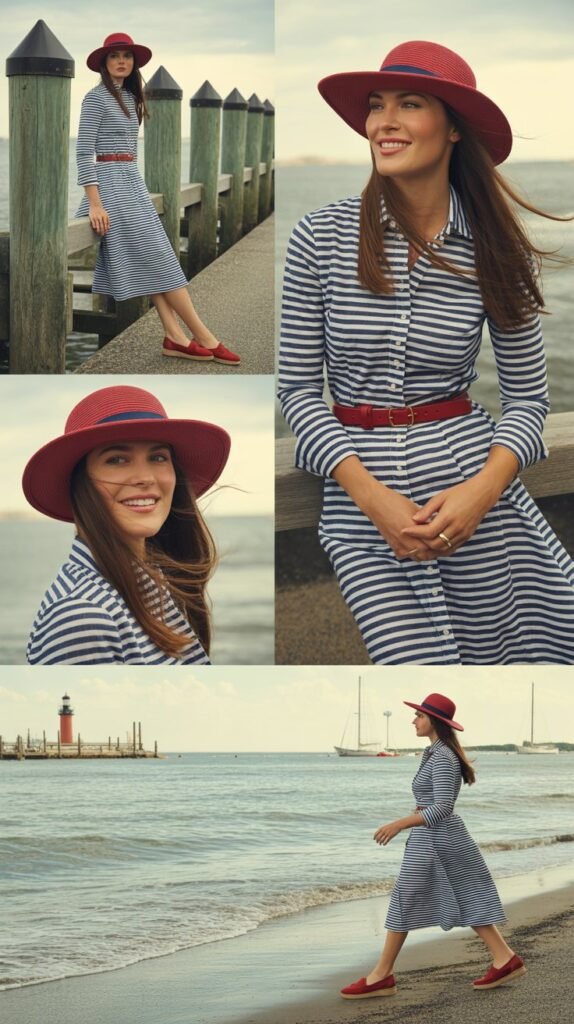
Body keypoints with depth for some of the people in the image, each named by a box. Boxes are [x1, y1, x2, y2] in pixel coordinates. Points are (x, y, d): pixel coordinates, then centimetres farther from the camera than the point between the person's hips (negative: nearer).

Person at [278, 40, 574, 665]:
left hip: (467, 466, 1)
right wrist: (371, 495, -13)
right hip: (358, 492, -1)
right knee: (417, 661, -7)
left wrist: (484, 488, -14)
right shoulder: (323, 237, -3)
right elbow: (297, 387, -1)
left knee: (495, 649, 6)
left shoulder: (494, 250, 0)